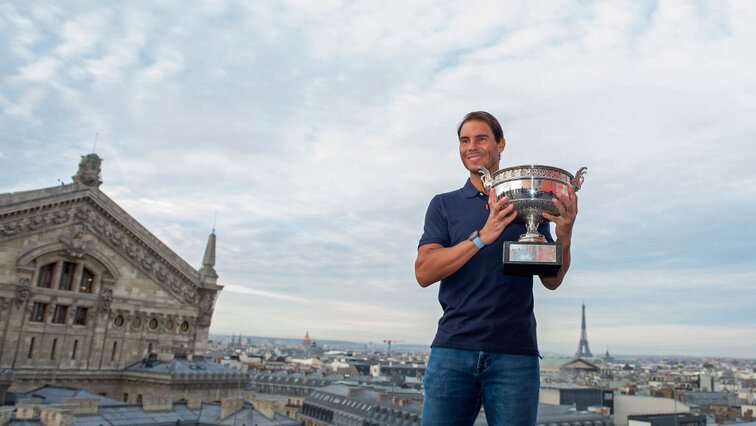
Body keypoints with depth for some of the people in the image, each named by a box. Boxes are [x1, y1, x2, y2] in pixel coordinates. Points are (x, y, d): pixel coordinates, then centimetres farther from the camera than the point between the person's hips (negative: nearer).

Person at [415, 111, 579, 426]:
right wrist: (481, 237, -16)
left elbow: (551, 281, 10)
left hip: (515, 351, 1)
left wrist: (564, 236, -10)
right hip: (453, 347, 0)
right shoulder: (444, 205, 10)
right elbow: (423, 273, -4)